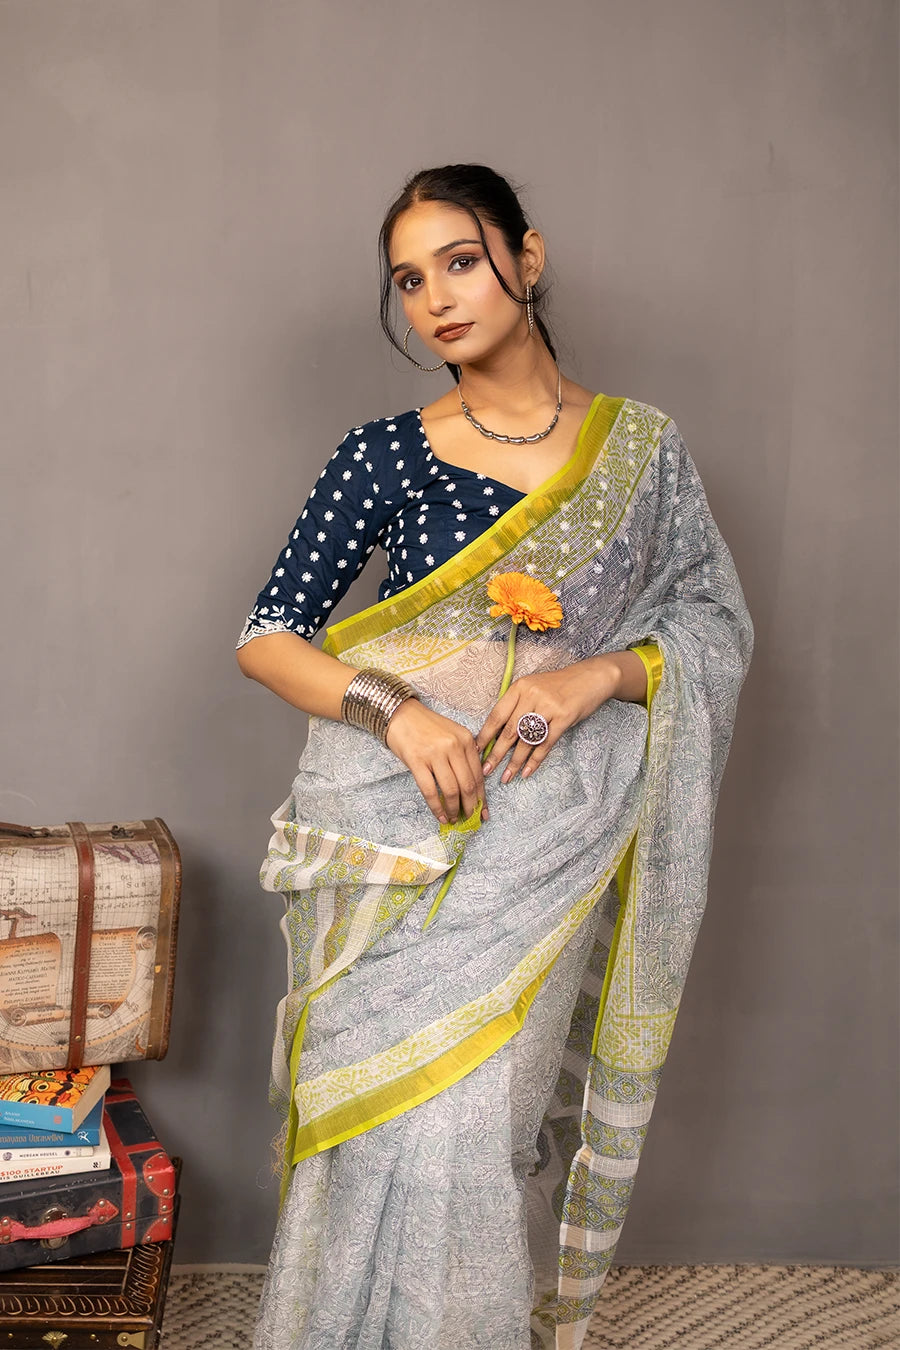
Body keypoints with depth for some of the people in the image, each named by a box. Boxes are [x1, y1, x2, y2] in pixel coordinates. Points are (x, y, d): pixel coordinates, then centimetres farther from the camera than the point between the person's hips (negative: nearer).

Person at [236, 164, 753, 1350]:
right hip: (401, 833, 0)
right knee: (385, 1109, 0)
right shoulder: (382, 457, 1)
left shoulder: (642, 446, 5)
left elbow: (719, 624, 8)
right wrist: (391, 708, -17)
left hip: (548, 841, 1)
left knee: (489, 1114, 3)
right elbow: (265, 639, 1)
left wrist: (597, 674, -11)